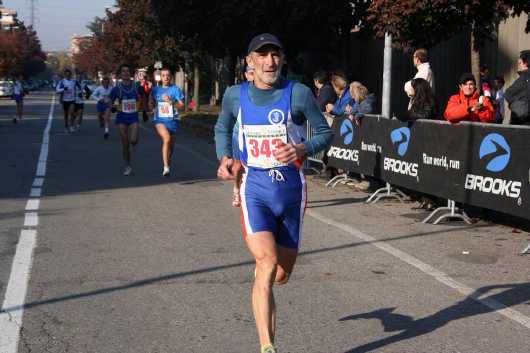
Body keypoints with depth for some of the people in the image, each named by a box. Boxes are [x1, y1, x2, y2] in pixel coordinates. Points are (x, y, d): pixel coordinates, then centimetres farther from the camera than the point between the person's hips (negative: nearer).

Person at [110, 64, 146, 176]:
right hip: (122, 117, 1)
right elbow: (111, 103, 6)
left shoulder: (137, 87, -3)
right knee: (125, 144, 2)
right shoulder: (117, 88, -4)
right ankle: (128, 166, 17)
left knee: (133, 140, -19)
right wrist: (113, 107, -15)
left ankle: (134, 143, 21)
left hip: (133, 116, -1)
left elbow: (143, 96, 17)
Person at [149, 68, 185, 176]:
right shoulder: (155, 89, 8)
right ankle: (166, 167, -31)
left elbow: (181, 105, -5)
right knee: (166, 138, -28)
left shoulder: (175, 89, 1)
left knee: (171, 145, 13)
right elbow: (151, 106, 17)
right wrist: (151, 103, -5)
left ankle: (168, 166, 39)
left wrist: (171, 101, -19)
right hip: (159, 120, -1)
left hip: (172, 120, 1)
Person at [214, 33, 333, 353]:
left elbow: (326, 132, 3)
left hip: (291, 187, 1)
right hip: (255, 188, 0)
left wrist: (303, 149, -16)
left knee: (282, 276, 12)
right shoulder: (235, 95, 2)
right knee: (267, 264, -21)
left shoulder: (299, 93, -5)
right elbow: (222, 128, 21)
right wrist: (224, 157, 3)